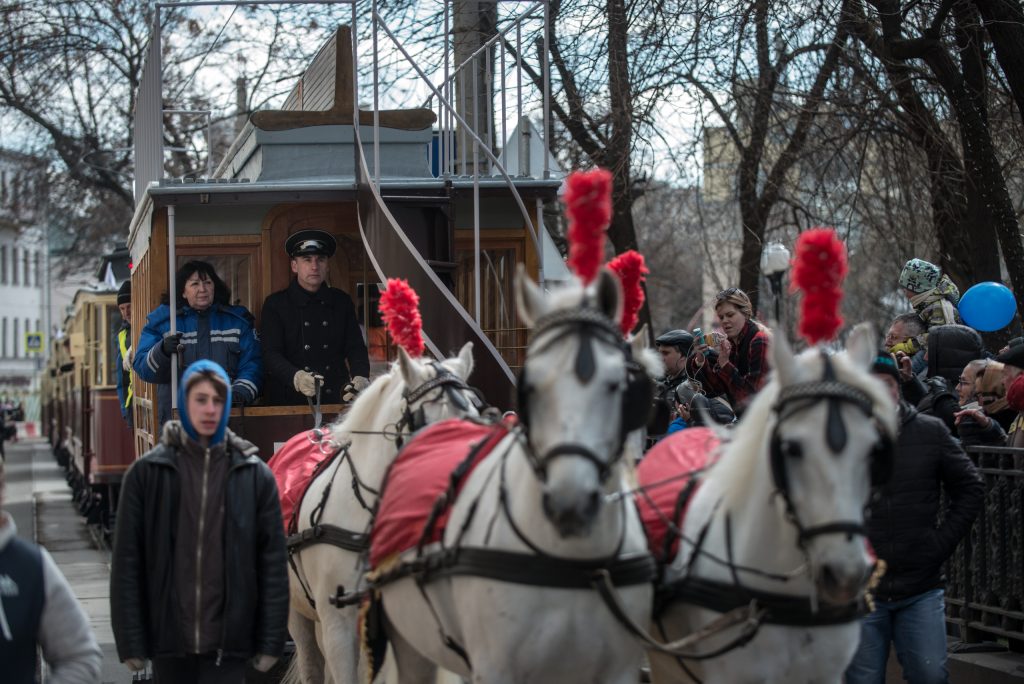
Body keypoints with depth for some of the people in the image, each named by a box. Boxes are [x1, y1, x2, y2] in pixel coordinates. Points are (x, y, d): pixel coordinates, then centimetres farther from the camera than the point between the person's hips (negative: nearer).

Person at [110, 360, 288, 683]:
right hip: (169, 639, 1)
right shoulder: (146, 473, 1)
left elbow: (273, 563, 2)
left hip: (227, 643, -1)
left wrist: (270, 642, -2)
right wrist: (131, 641, -3)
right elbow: (127, 562, 1)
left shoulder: (254, 476, 2)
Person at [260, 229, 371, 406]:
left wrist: (361, 378, -10)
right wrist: (295, 377, -23)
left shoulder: (342, 302, 15)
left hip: (337, 400, 3)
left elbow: (355, 348, 12)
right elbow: (270, 353, -3)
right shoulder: (275, 304, 6)